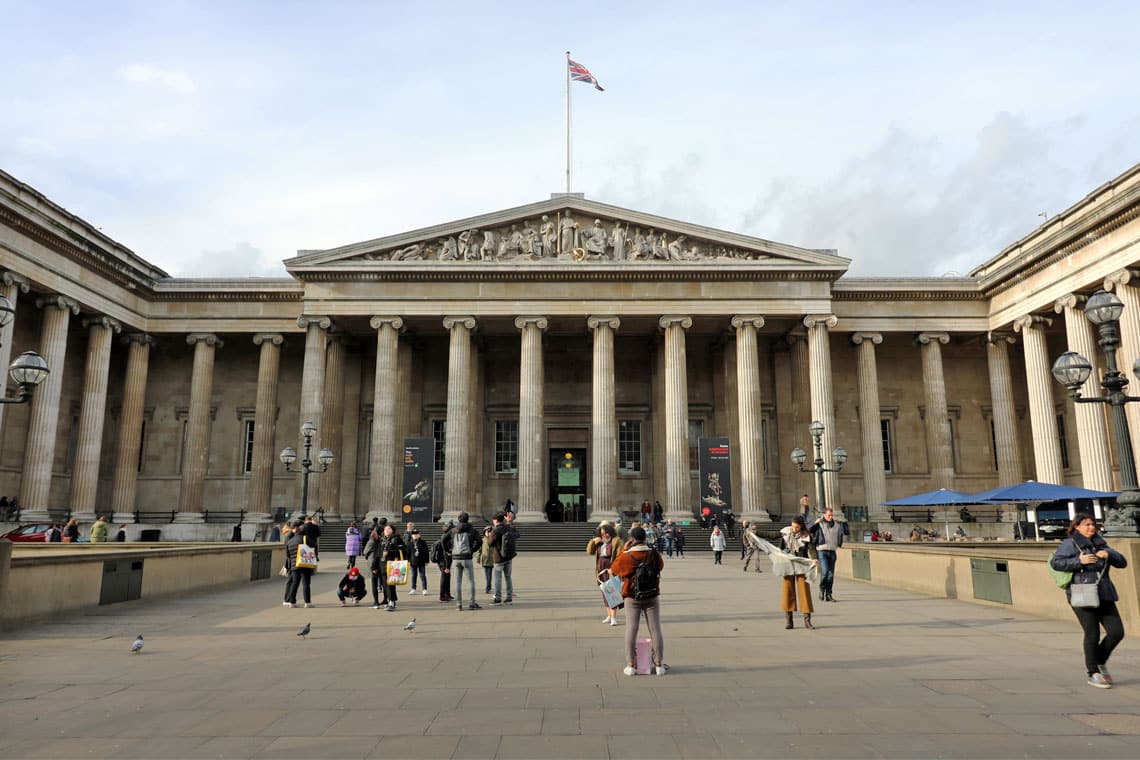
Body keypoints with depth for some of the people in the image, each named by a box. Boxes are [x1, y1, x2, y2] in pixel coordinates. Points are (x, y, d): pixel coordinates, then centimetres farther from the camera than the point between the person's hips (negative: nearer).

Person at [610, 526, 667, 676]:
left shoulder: (626, 556, -14)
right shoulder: (654, 554, -7)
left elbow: (614, 569, 4)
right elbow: (661, 566, 14)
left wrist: (623, 550, 4)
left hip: (632, 598, -1)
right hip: (652, 596, 2)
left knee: (631, 630, 4)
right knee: (655, 630, 6)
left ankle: (631, 666, 4)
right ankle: (659, 665, 9)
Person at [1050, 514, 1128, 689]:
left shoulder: (1100, 544, 19)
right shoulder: (1069, 544, -1)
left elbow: (1122, 562, 12)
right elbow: (1055, 562, -12)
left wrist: (1108, 554, -6)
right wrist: (1079, 561, -19)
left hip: (1104, 595, 6)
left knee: (1117, 632, 1)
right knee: (1092, 634, -4)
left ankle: (1100, 662, 25)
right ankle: (1093, 674, 10)